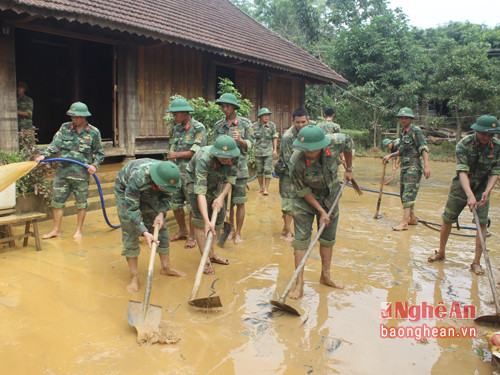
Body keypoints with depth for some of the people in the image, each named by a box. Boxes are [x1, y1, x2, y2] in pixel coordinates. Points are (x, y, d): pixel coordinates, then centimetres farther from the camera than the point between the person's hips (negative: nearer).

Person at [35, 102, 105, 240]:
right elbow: (55, 144, 1)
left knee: (81, 203, 6)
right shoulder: (65, 128, 7)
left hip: (82, 173, -3)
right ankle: (56, 230, 20)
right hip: (63, 171, 3)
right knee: (57, 201, 7)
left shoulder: (93, 132, 1)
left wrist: (94, 165, -9)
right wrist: (44, 155, -15)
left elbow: (99, 153, 7)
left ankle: (78, 230, 21)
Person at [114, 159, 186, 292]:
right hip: (125, 191, -5)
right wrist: (144, 232, -45)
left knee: (160, 227, 2)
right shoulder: (137, 177, -44)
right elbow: (131, 209, -38)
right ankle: (134, 276, -5)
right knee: (130, 231, -12)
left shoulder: (169, 177, -28)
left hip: (149, 194, 5)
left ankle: (166, 267, 14)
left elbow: (166, 197, -9)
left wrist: (161, 213, -28)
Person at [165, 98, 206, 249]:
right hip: (177, 171, 7)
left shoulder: (198, 128, -8)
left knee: (192, 205, 0)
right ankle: (182, 230, 30)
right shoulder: (177, 128, 13)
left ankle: (192, 236, 13)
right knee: (175, 203, 12)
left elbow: (198, 151, -15)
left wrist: (177, 154, -9)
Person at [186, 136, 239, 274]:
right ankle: (206, 260, -8)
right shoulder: (204, 159, -41)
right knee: (200, 220, -16)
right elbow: (200, 191, -46)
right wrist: (206, 220, -52)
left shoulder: (234, 156, -26)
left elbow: (230, 179, -12)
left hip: (217, 184, 6)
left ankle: (211, 253, 24)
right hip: (196, 182, -6)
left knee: (218, 218, 9)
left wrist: (221, 197, -28)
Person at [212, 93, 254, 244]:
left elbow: (250, 145, 0)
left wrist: (240, 140, -18)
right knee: (226, 202, 9)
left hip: (239, 168, -2)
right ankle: (231, 229, 25)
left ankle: (238, 233, 13)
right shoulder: (218, 125, 9)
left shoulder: (245, 123, 2)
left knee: (239, 203, 1)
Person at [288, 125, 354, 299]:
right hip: (305, 199, -3)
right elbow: (303, 191, -19)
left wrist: (349, 169, 8)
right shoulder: (296, 161, -33)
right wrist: (321, 212, -17)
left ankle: (325, 276, 29)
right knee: (301, 238, -7)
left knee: (328, 237, 12)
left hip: (330, 196, 4)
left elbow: (348, 143, 0)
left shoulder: (335, 142, -27)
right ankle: (299, 282, 2)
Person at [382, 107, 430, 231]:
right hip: (404, 167, 9)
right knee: (404, 194, 13)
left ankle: (404, 223, -15)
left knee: (408, 194, -13)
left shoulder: (416, 131, -8)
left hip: (414, 167, -9)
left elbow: (424, 149, -16)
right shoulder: (403, 133, 17)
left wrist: (426, 166, -24)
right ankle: (412, 218, 26)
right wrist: (390, 155, 18)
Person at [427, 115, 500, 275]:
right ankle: (441, 252, 26)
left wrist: (487, 191, -25)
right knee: (447, 220, 5)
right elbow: (462, 171, -30)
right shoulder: (463, 144, -22)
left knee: (482, 224, -5)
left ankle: (476, 262, 6)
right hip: (461, 187, -2)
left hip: (482, 189, 2)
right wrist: (470, 195, -42)